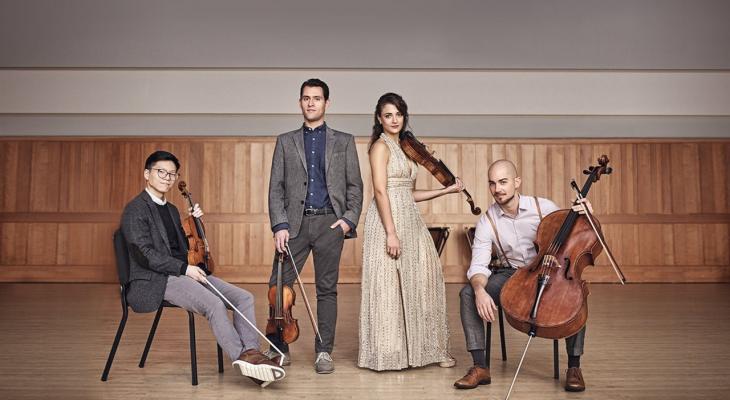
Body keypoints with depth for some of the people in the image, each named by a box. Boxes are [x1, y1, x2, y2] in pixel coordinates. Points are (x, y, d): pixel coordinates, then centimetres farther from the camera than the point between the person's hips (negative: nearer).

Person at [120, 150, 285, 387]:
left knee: (244, 298, -11)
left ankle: (251, 353, -24)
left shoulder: (171, 210, 21)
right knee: (214, 304, -31)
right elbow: (144, 255, -15)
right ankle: (242, 358, -23)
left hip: (183, 273, 8)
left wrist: (194, 223, 10)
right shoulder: (135, 210, -4)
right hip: (156, 281, -8)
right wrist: (184, 268, -18)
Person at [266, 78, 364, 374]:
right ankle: (279, 348, 15)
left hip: (329, 223, -1)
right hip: (295, 223, 1)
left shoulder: (344, 141, 12)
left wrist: (349, 219, -6)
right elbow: (276, 187, 6)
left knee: (327, 289, 3)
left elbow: (354, 185, 9)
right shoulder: (285, 141, 13)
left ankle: (324, 352, 13)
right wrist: (280, 225, -5)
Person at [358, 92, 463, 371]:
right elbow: (380, 191, -15)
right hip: (389, 221, -8)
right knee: (390, 285, -2)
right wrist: (391, 233, -21)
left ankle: (424, 348, 19)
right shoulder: (381, 146, -6)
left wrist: (447, 190, 18)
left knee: (420, 283, 9)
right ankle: (390, 353, 8)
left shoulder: (402, 148, 19)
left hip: (411, 221, 8)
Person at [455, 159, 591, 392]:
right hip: (510, 274, 1)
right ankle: (480, 367, -18)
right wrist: (480, 290, -36)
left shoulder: (544, 207, -8)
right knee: (468, 294, -24)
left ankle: (574, 367, -18)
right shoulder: (487, 221, -7)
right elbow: (478, 265, -14)